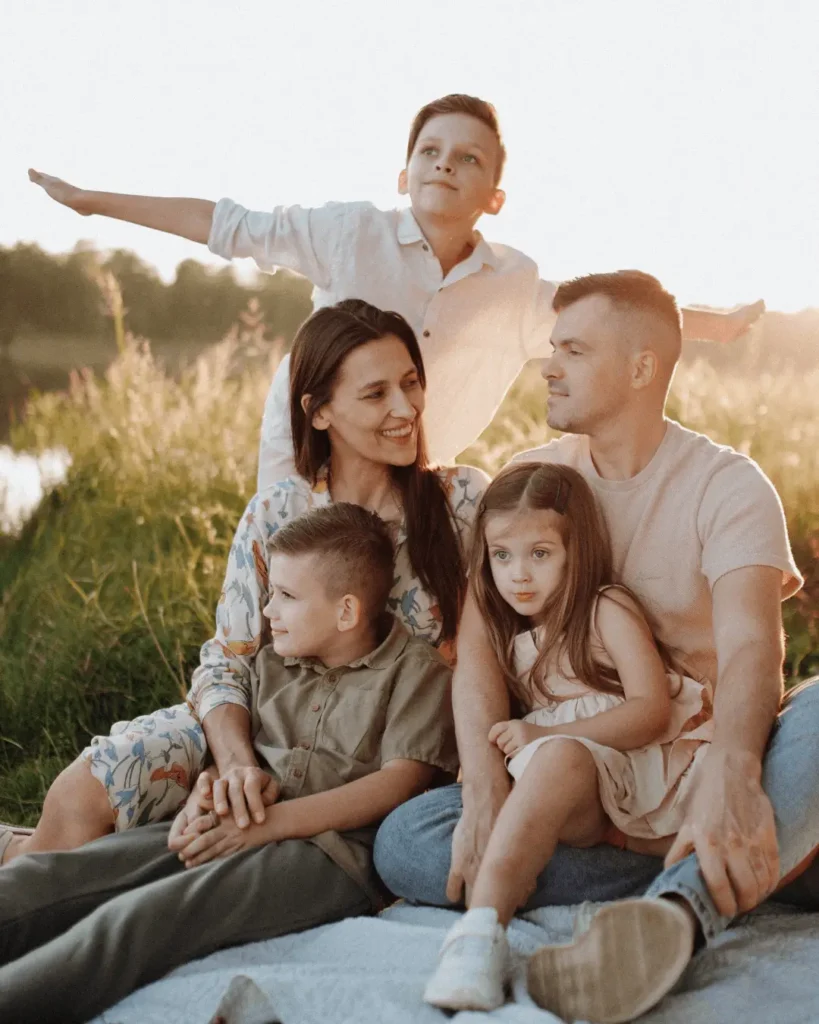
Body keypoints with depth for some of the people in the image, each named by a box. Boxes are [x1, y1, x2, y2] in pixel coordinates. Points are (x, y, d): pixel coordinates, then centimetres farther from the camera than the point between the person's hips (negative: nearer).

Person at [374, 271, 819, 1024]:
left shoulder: (726, 484, -8)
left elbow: (749, 646, -25)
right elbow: (479, 638, -10)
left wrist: (731, 777, -48)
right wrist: (485, 797, -28)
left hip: (711, 759, -3)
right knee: (405, 844, -22)